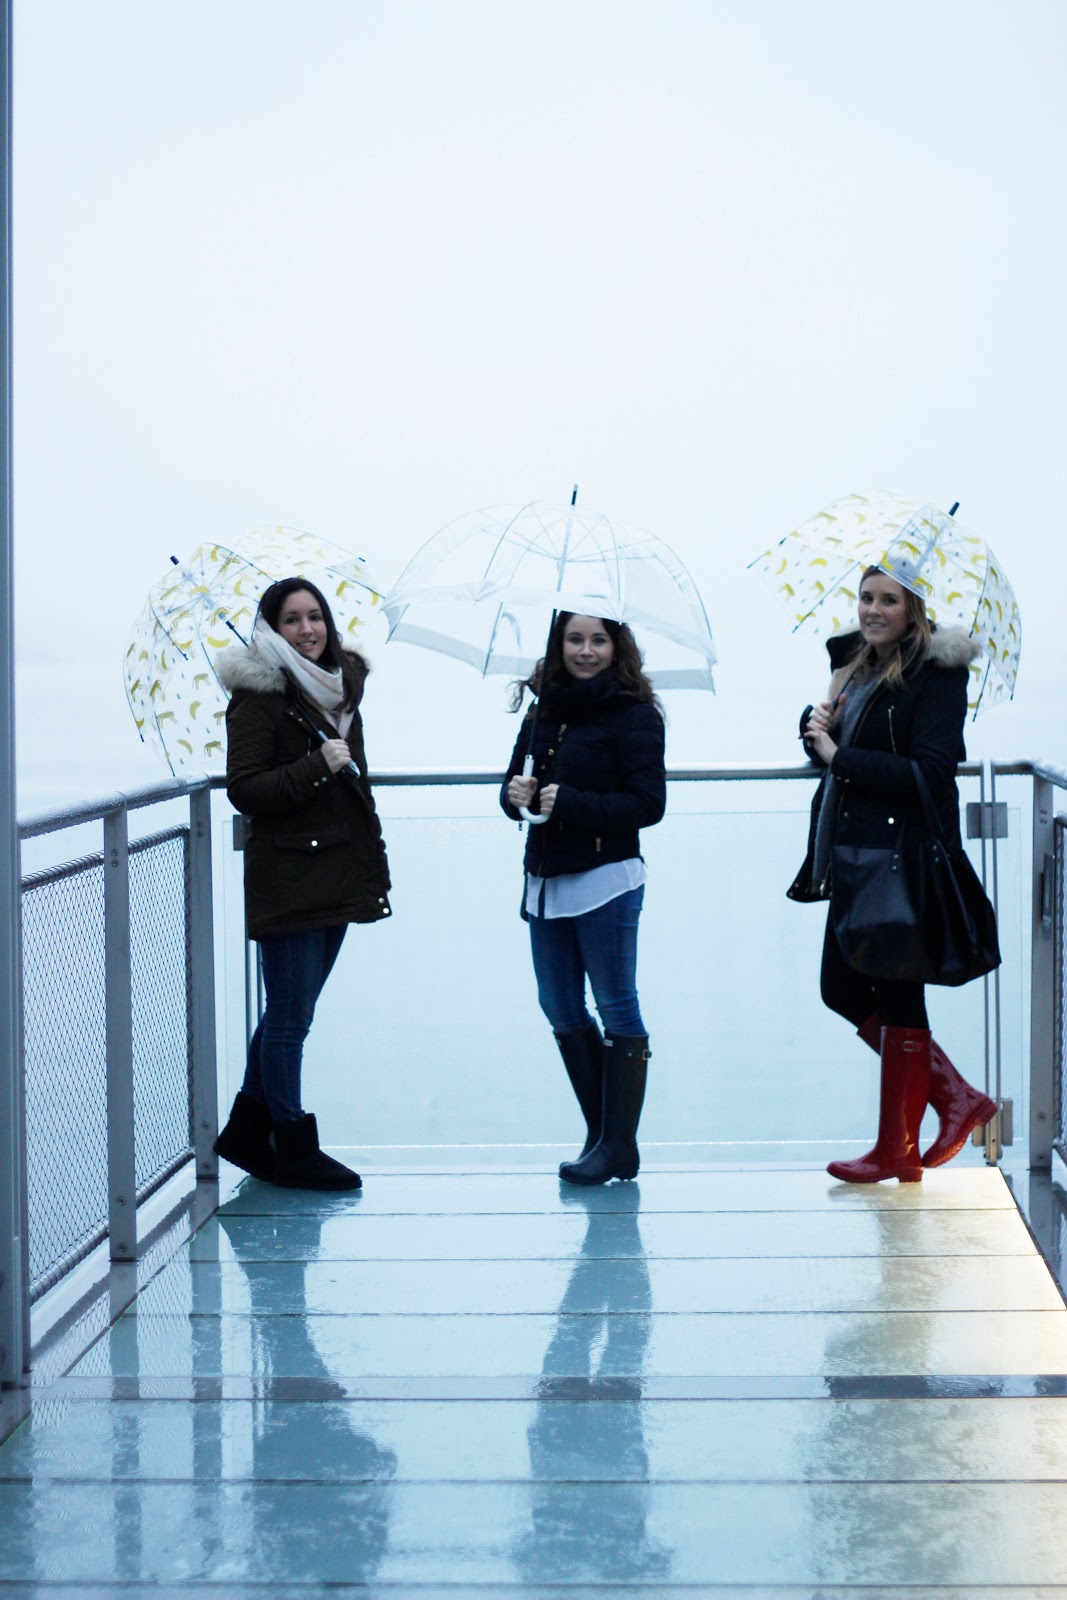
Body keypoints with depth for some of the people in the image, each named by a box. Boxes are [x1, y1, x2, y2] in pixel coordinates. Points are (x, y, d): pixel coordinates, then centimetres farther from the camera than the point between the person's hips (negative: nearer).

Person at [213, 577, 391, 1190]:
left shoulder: (341, 685, 14)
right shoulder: (260, 697, -9)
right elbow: (244, 789, -16)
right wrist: (316, 767, -22)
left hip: (337, 875, 8)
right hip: (287, 879, -8)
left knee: (288, 1012, 13)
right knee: (290, 1018, -1)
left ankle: (247, 1132, 24)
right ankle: (293, 1148, 9)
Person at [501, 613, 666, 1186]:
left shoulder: (633, 714, -7)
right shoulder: (544, 711, 12)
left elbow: (648, 803, -14)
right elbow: (514, 781, 17)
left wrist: (571, 803, -20)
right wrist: (516, 794, -7)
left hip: (605, 877, -7)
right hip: (545, 879, 7)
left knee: (617, 1009, -1)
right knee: (560, 1009, 11)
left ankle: (619, 1146, 4)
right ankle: (601, 1133, 23)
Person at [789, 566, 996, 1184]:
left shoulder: (936, 674, -12)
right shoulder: (856, 664, 13)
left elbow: (930, 773, -20)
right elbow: (829, 743, 17)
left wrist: (839, 755, -17)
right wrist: (819, 723, -6)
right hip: (854, 855, 9)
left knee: (897, 996, 0)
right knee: (844, 991, 11)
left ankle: (897, 1149, 12)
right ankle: (958, 1098, 23)